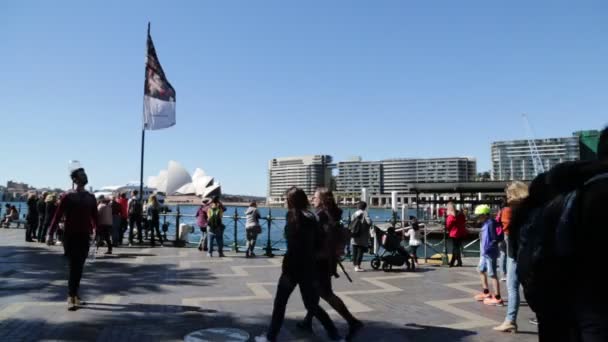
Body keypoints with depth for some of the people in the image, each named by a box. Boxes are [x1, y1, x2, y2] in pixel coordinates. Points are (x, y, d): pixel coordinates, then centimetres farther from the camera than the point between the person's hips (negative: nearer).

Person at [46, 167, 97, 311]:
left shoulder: (90, 198, 8)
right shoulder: (68, 197, -5)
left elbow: (94, 217, 11)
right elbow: (57, 216, -5)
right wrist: (51, 234, -9)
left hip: (84, 236, 4)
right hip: (70, 236, -4)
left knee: (79, 267, 8)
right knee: (73, 266, -8)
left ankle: (74, 294, 20)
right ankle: (71, 297, -4)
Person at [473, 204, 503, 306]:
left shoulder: (490, 223, -18)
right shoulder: (485, 223, 11)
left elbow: (495, 239, -22)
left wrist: (488, 248, -23)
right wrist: (483, 249, 13)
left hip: (490, 253, -11)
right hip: (484, 253, 11)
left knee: (492, 274, -5)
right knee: (481, 270, 20)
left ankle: (497, 298, 2)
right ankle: (486, 293, 33)